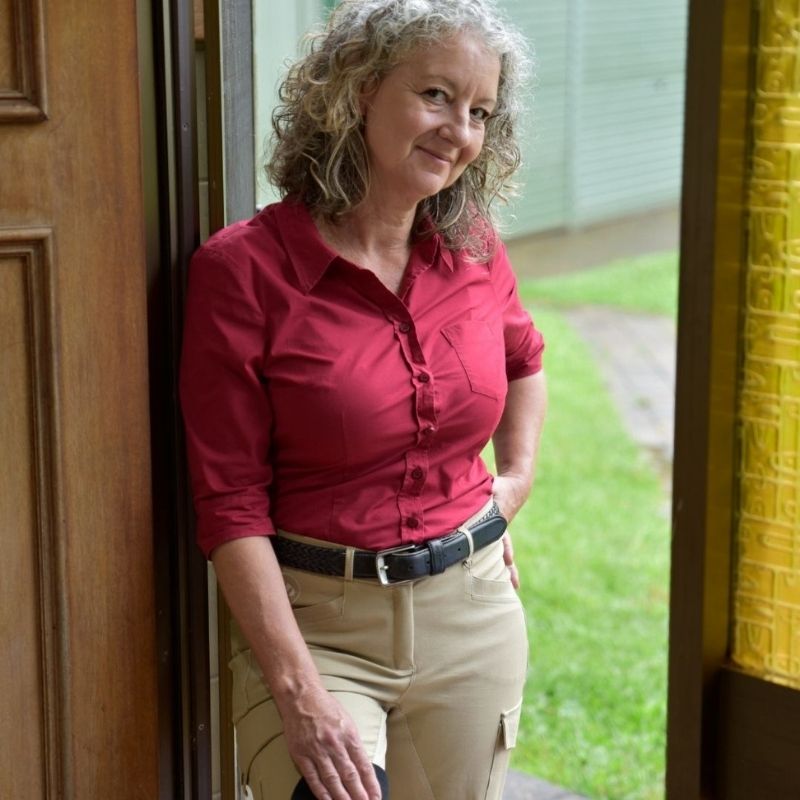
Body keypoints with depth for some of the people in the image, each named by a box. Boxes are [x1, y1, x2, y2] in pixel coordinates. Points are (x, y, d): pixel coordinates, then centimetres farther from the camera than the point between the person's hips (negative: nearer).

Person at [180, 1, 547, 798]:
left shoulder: (475, 251, 2)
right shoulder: (242, 269, -12)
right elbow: (231, 505, -14)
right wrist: (300, 690, -19)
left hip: (473, 612, 5)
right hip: (312, 621, -4)